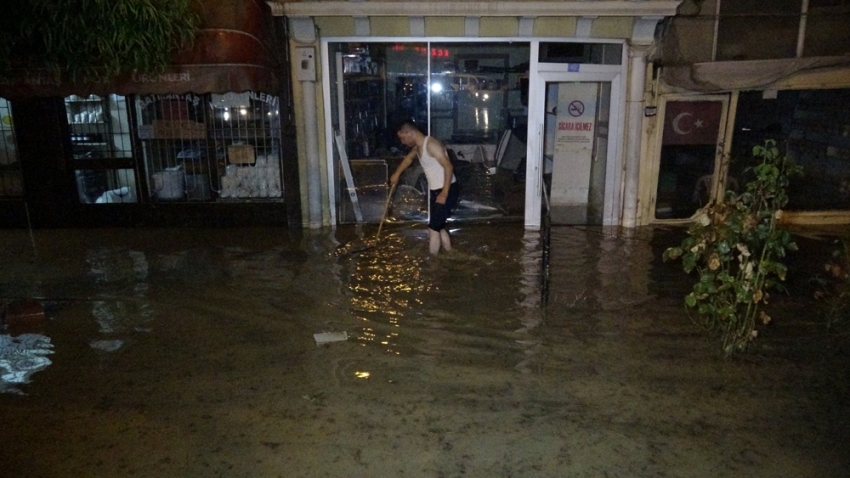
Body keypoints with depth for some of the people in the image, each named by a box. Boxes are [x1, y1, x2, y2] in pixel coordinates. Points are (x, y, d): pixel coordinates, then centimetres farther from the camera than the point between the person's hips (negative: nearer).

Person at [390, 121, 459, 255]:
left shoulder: (431, 144, -21)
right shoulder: (417, 147, 9)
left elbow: (448, 167, -25)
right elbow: (408, 158, 33)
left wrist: (444, 193, -27)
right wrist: (397, 174, 41)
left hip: (447, 190, -9)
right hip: (436, 190, 9)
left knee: (433, 228, -5)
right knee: (439, 227, 16)